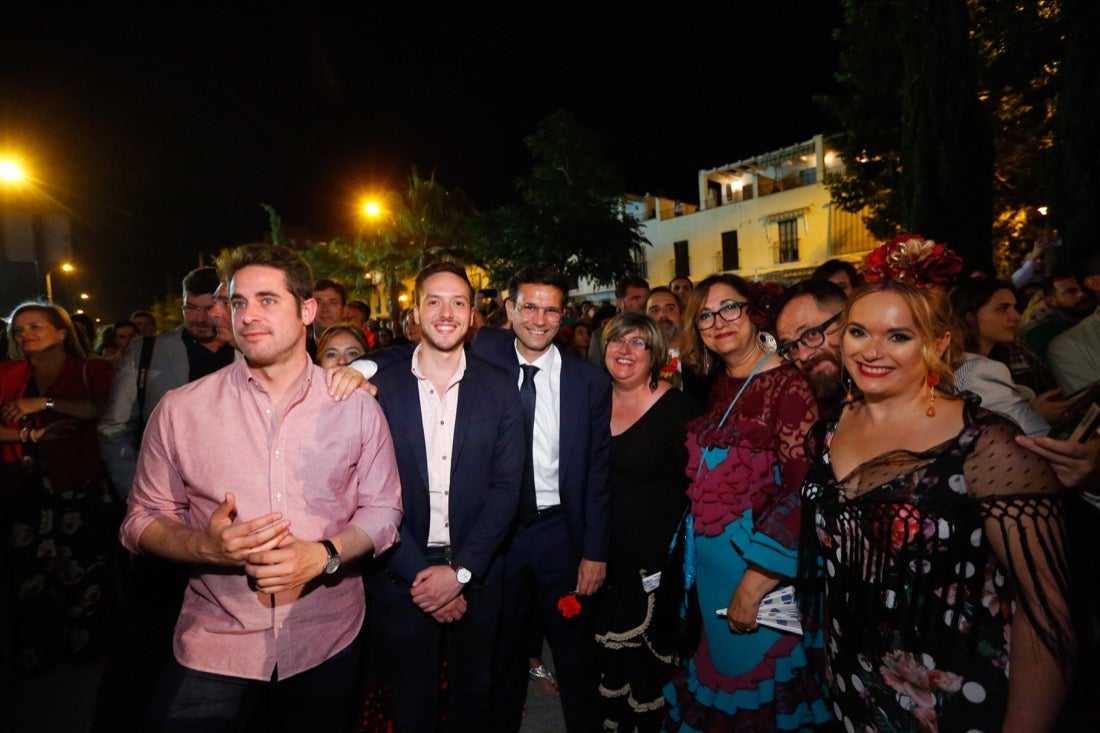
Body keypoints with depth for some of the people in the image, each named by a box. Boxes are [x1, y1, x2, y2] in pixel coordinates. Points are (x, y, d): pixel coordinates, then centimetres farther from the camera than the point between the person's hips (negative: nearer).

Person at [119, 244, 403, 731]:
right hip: (213, 643, 0)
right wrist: (206, 545, -20)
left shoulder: (356, 406, -6)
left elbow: (382, 509, -2)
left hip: (327, 639, 1)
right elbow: (142, 519, 0)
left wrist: (324, 555, -20)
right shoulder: (180, 410, -5)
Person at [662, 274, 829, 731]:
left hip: (758, 562, -7)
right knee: (720, 665, 22)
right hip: (709, 559, 7)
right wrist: (689, 545, 5)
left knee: (754, 673, 12)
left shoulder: (788, 386, -16)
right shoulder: (721, 385, 6)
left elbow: (804, 493, -22)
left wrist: (753, 585, -22)